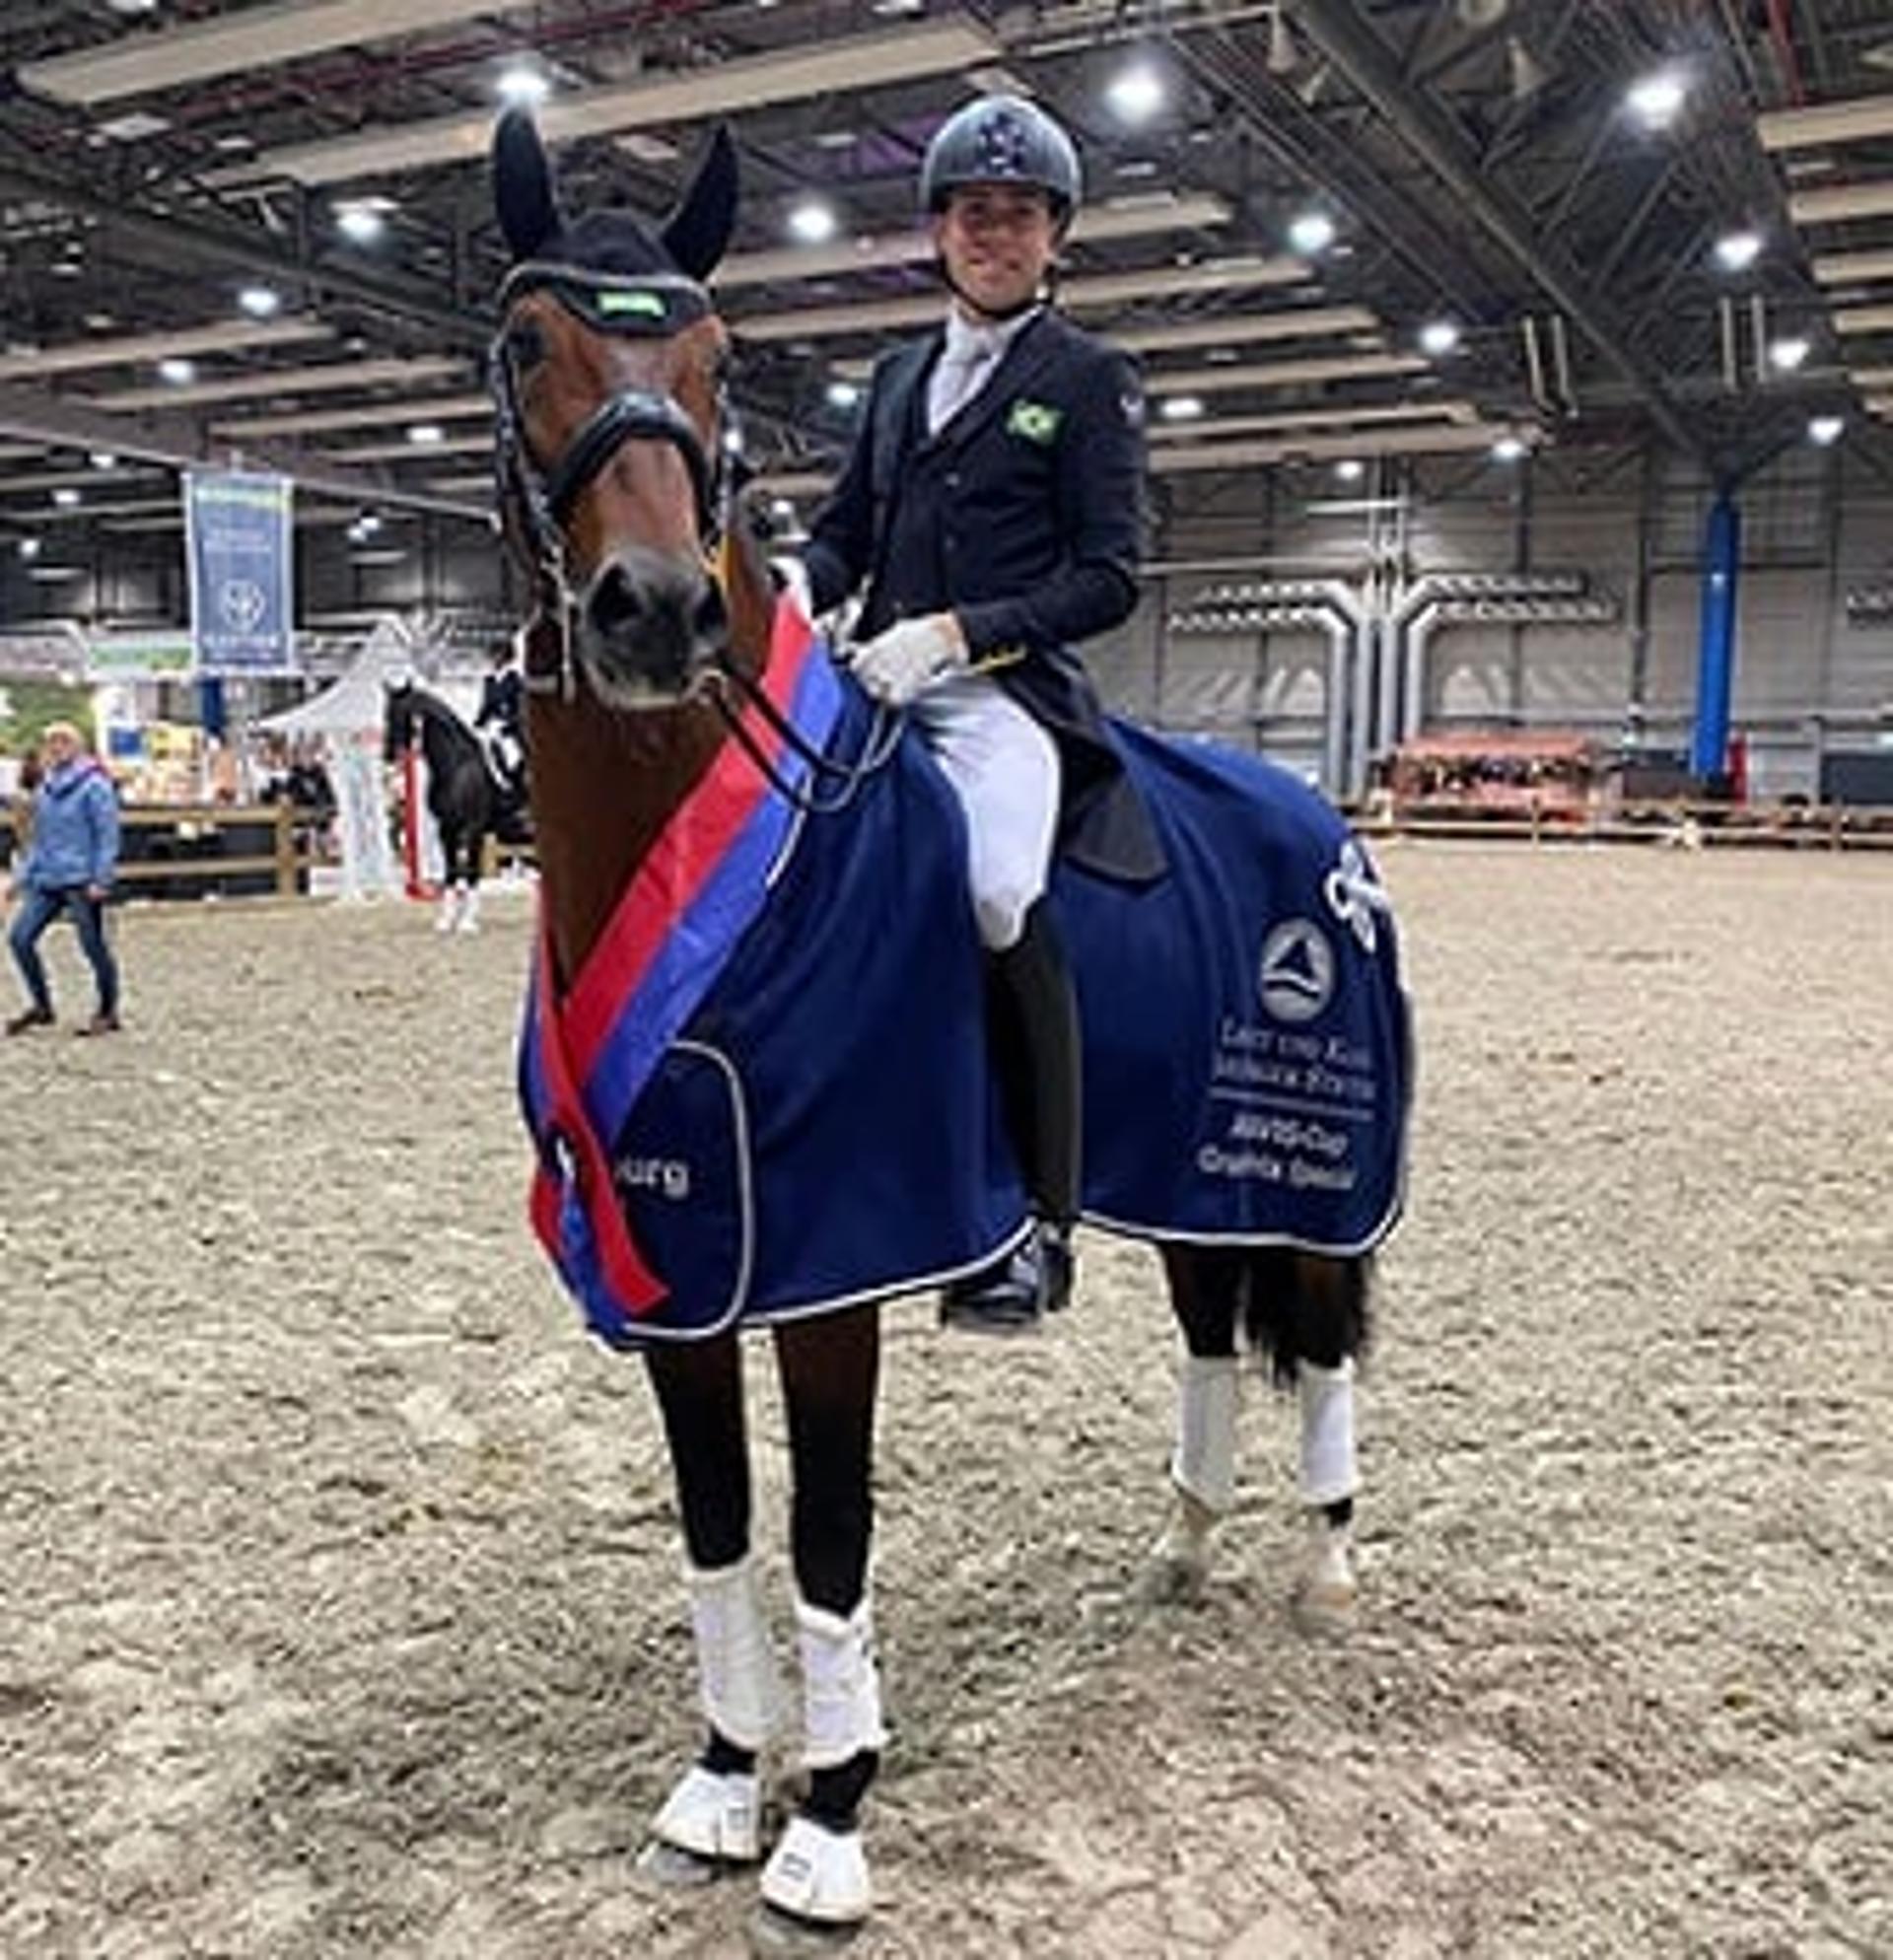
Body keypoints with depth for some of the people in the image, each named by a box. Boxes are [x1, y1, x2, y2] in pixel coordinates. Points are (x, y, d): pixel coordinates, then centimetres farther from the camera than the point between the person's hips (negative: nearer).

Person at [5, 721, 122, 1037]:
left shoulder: (94, 786, -7)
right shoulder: (45, 789, 13)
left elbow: (107, 836, -10)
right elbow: (39, 839, 21)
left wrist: (101, 880, -16)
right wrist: (22, 876, 16)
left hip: (81, 881, -7)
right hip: (46, 882, 7)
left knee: (93, 946, 1)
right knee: (19, 937, 0)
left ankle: (108, 1013, 15)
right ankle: (41, 1005, 14)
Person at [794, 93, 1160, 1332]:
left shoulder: (1090, 379, 7)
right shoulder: (901, 375, 23)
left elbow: (1109, 577, -2)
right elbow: (845, 531, 23)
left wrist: (956, 630, -15)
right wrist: (794, 593, -1)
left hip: (1007, 691, -6)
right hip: (876, 682, 6)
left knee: (997, 893, -30)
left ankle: (1041, 1223, -16)